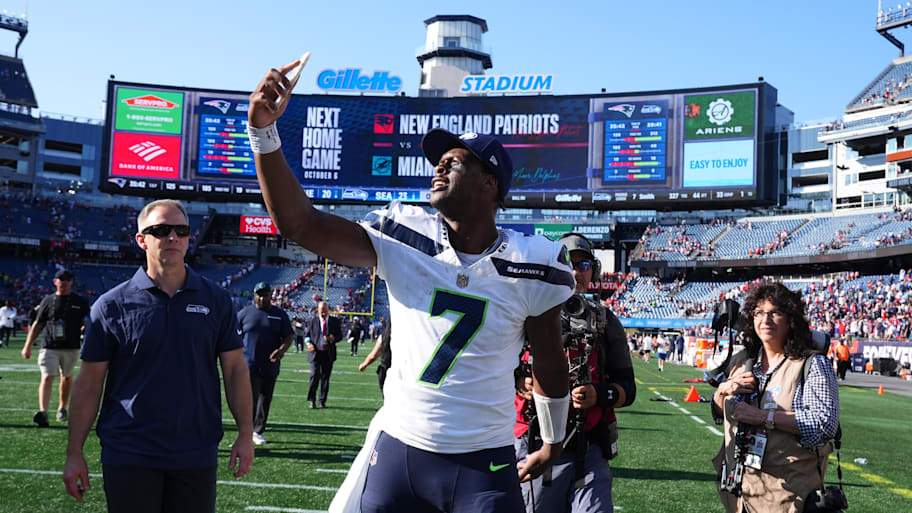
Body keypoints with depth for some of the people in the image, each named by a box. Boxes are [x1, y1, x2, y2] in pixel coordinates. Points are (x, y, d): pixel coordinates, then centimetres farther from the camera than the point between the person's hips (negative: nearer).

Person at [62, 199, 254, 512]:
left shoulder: (216, 300, 3)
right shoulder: (112, 305, -2)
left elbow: (235, 368, 5)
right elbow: (89, 381, 1)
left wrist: (245, 434, 0)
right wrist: (74, 453, -1)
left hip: (197, 455, 2)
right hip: (128, 457, -1)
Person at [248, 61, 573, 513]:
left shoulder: (531, 264, -8)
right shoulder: (403, 237, -5)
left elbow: (548, 362, 5)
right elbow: (300, 223, -12)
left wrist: (553, 442, 17)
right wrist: (263, 131, -22)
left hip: (484, 465, -1)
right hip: (397, 448, 2)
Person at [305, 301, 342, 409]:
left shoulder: (335, 321, 5)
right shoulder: (313, 320, 3)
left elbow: (339, 336, 8)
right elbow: (307, 334, 10)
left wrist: (333, 338, -14)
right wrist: (309, 343, -10)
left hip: (328, 354, 2)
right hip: (315, 352, -2)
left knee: (325, 378, 6)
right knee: (315, 375, -13)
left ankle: (322, 402, 17)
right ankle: (311, 400, 2)